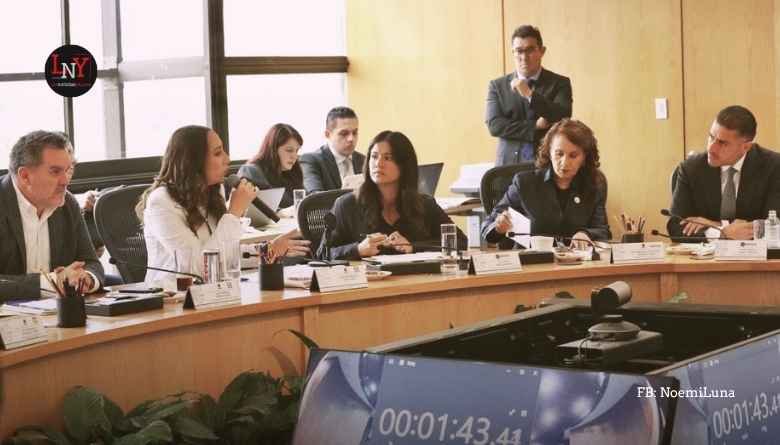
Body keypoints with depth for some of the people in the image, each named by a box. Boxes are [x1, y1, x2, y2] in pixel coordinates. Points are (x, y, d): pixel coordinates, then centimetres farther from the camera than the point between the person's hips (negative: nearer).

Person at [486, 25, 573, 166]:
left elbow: (563, 120, -9)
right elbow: (494, 125, -2)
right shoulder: (497, 86, 10)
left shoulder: (559, 83, 6)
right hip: (510, 164, 1)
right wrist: (534, 127, -11)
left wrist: (530, 95, -18)